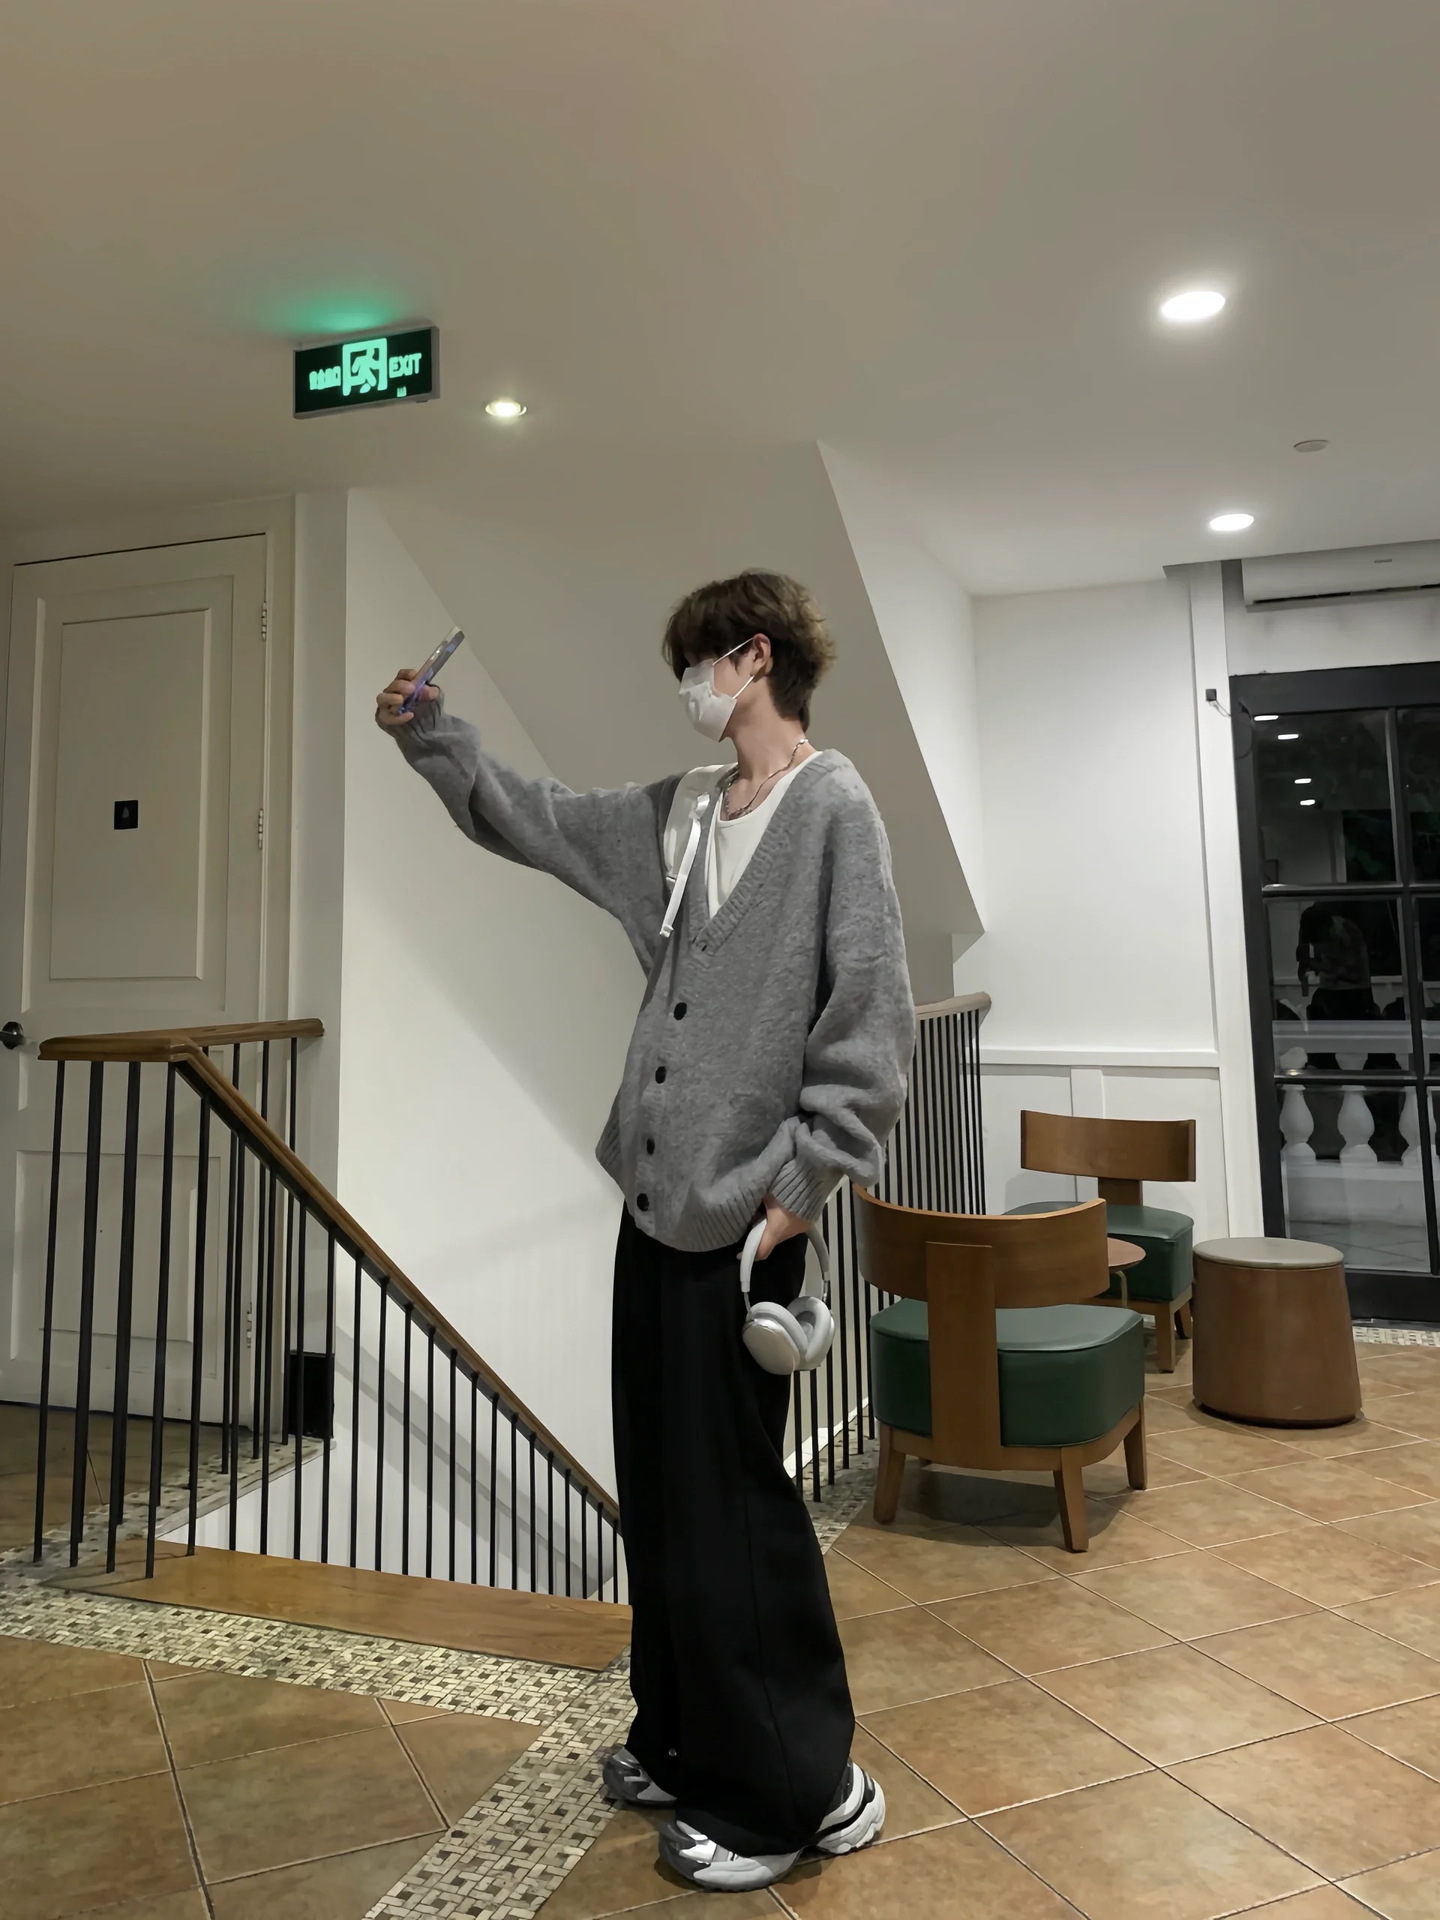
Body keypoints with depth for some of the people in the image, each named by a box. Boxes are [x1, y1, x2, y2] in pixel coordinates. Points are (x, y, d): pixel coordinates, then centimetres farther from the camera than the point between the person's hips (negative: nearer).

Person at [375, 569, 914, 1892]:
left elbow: (873, 1021, -15)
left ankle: (794, 1793, 25)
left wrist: (800, 1185, -15)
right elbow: (537, 819, 26)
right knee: (661, 1489, 17)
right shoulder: (679, 813, 13)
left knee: (728, 1504, 2)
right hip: (656, 1198, 8)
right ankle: (690, 1745, 38)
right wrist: (429, 734, 26)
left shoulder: (834, 806, -10)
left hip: (741, 1214, -8)